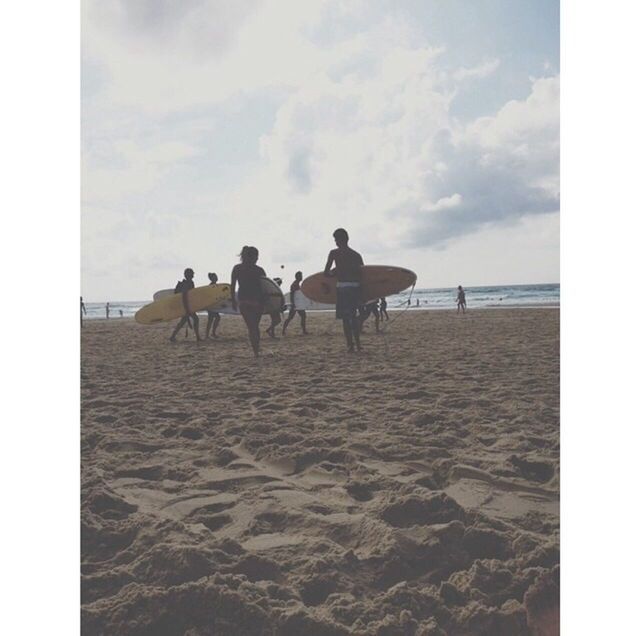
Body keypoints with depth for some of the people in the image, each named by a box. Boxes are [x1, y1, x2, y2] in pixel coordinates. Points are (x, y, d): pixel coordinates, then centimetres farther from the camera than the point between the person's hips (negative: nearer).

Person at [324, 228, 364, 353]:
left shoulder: (334, 253, 0)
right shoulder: (356, 255, 11)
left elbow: (326, 272, -2)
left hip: (342, 287, -4)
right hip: (356, 287, 5)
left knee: (345, 318, 1)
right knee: (353, 316, 17)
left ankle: (350, 345, -2)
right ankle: (358, 343, 18)